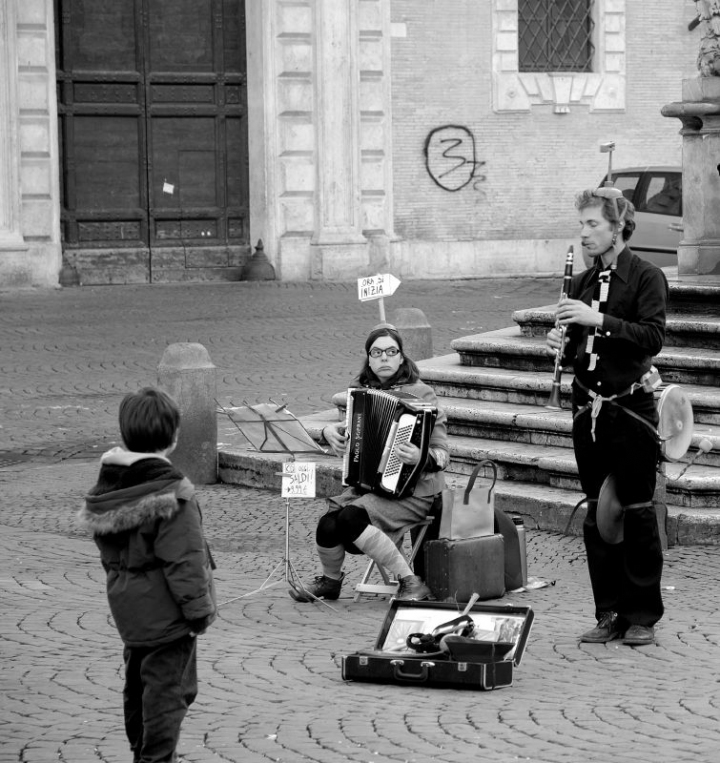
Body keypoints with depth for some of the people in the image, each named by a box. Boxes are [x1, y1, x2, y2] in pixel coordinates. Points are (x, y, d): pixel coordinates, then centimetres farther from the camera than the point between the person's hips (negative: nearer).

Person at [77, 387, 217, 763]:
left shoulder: (107, 483, 2)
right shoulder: (170, 493, -23)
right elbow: (183, 561, -21)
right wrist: (199, 609, -12)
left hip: (127, 606, 8)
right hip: (165, 612, -8)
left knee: (138, 683, 21)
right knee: (169, 688, 2)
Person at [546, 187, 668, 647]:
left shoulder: (647, 277, -5)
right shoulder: (583, 283, 13)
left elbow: (653, 337, -18)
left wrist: (598, 320, -23)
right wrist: (560, 345, -3)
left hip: (631, 408, -6)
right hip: (589, 408, 6)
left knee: (637, 513, -2)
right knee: (596, 515, 6)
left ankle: (643, 616, 7)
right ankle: (610, 614, 13)